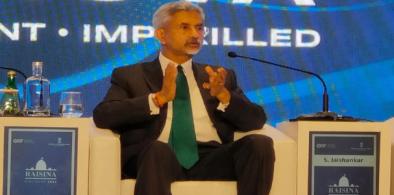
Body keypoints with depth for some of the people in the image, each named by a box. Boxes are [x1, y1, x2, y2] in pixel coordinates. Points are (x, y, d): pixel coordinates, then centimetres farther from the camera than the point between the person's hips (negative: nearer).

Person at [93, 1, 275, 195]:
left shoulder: (223, 77, 24)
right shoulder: (129, 76, 16)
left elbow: (256, 120, 14)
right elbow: (102, 116, -1)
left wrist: (223, 95, -5)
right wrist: (159, 98, -11)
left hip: (210, 161, 3)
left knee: (260, 143, -26)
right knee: (158, 149, -37)